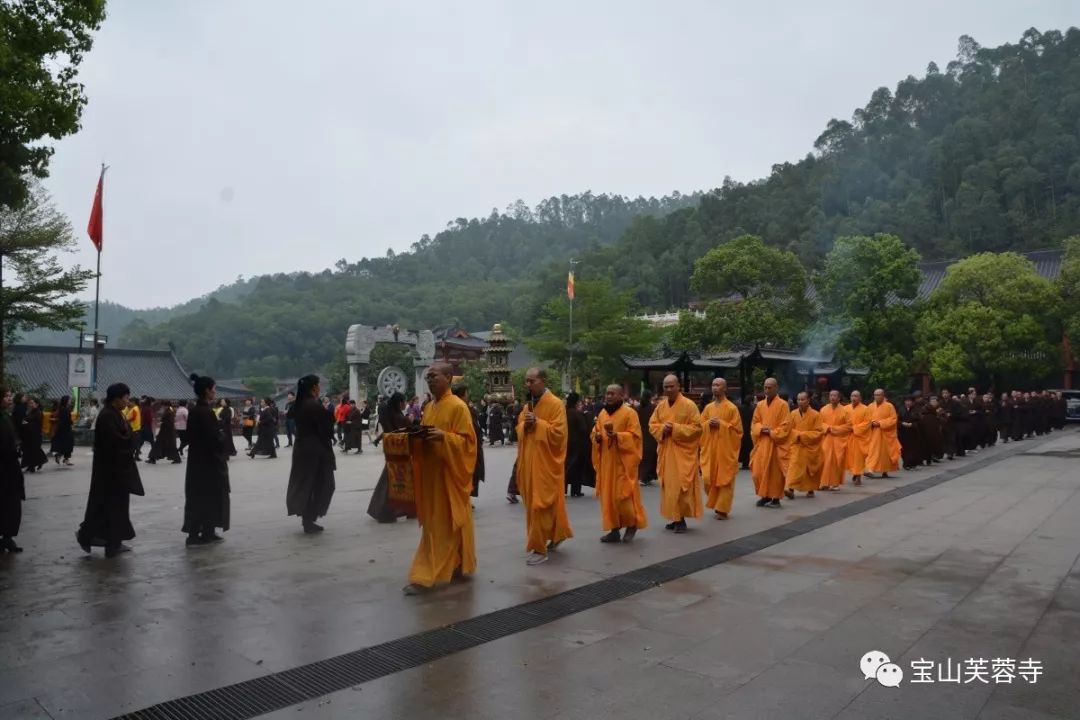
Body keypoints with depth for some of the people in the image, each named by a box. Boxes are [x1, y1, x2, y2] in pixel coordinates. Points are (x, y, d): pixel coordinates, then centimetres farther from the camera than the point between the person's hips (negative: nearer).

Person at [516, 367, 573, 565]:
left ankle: (539, 548, 0)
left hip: (546, 462, -8)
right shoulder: (528, 404, 12)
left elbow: (558, 433, -18)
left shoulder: (555, 404, -12)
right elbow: (519, 429, 13)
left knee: (541, 504, -6)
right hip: (529, 461, 8)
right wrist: (525, 425, -8)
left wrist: (537, 423, -22)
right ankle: (555, 535, 31)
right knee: (534, 503, 14)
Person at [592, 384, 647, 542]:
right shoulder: (602, 413, 11)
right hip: (606, 461, 6)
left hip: (623, 461, -6)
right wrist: (596, 437, -6)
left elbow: (635, 435, -13)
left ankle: (632, 526, 15)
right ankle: (614, 529, 13)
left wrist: (617, 436, -25)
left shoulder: (629, 413, -7)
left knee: (623, 495, -6)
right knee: (608, 495, 5)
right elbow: (595, 432, 17)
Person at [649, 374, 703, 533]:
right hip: (665, 452, 5)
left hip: (683, 453, -5)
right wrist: (662, 428, -11)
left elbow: (696, 427, -11)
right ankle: (674, 518, 18)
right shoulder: (661, 405, 8)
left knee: (681, 485, -5)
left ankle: (682, 519, 3)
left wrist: (675, 429, -19)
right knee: (668, 485, 8)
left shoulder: (689, 405, -8)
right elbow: (652, 425, 11)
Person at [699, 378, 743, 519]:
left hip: (726, 449, -4)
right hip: (710, 448, 5)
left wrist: (720, 424, -16)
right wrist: (709, 423, -8)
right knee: (709, 477, 3)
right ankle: (716, 503, 23)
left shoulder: (731, 408, -5)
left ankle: (722, 509, 6)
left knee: (724, 479, -1)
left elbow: (737, 429, -7)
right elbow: (700, 426, 12)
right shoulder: (708, 407, 10)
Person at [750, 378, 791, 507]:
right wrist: (761, 428, -8)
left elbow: (786, 425, -8)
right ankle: (765, 496, 15)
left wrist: (772, 433, -15)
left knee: (775, 471, 1)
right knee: (760, 470, 3)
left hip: (776, 443, -5)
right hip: (762, 443, 5)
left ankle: (775, 498, 8)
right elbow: (754, 422, 12)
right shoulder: (760, 405, 9)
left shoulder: (783, 405, -5)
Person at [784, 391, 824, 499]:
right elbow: (789, 429, 4)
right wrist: (797, 435, -14)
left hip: (810, 447, -1)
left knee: (810, 469, 10)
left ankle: (810, 489, 28)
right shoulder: (793, 413, 1)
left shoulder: (815, 414, -7)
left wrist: (803, 435, -16)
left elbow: (818, 432, -8)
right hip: (796, 446, 1)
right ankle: (790, 488, -17)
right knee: (793, 466, -12)